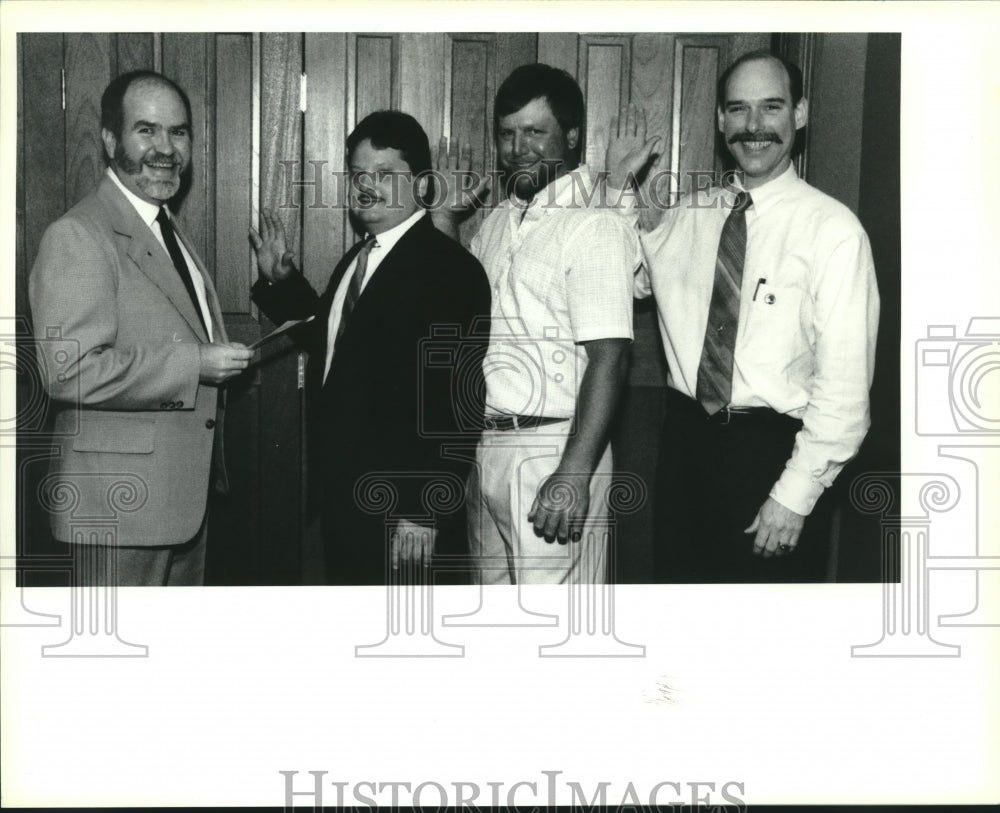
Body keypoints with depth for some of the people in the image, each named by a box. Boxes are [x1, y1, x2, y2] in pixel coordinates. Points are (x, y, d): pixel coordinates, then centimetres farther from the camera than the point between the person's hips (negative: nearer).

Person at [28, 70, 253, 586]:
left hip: (187, 496, 9)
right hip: (123, 505, -9)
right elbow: (69, 370, -25)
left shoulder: (167, 232, 16)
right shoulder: (77, 236, -15)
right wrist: (194, 364, -21)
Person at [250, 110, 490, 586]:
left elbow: (457, 403, -21)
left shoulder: (450, 270, -17)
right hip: (344, 497, 8)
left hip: (399, 511, -8)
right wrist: (282, 282, 11)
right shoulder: (357, 260, 12)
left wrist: (424, 512, -22)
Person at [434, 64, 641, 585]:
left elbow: (609, 359, -18)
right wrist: (444, 219, 12)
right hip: (484, 449, 8)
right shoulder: (497, 222, 13)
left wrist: (574, 476, -24)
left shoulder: (594, 227, -12)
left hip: (551, 450, -7)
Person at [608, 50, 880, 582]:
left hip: (774, 451, -4)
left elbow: (845, 383, -13)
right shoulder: (686, 217, 6)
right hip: (685, 439, 4)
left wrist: (796, 494, -14)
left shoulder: (832, 229, -11)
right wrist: (616, 187, 5)